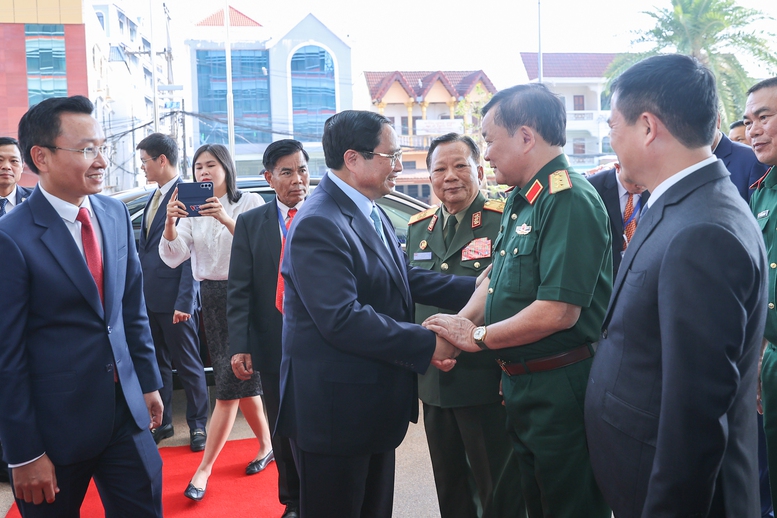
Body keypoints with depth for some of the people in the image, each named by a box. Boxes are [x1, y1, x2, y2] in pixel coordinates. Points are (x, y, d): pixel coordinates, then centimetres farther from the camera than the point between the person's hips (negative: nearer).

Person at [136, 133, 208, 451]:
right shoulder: (154, 197, 12)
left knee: (188, 365, 6)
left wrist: (184, 301, -20)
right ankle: (161, 422, 29)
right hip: (149, 296, 8)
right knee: (157, 363, 17)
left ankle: (197, 425, 20)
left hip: (174, 298, -8)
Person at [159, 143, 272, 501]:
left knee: (229, 383, -5)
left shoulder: (250, 202, -5)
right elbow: (172, 258, -5)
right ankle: (266, 445, 29)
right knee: (240, 381, 11)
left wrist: (227, 220, -33)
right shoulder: (192, 209, 7)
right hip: (211, 298, 5)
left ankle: (204, 469, 3)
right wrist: (169, 222, -25)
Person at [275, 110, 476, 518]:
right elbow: (342, 319, -29)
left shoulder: (369, 213, 10)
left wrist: (475, 287, 2)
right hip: (334, 410, -10)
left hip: (375, 404, 10)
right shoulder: (318, 225, -22)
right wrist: (427, 344, -24)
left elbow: (404, 278, 11)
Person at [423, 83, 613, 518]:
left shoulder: (569, 201, -22)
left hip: (561, 389, -9)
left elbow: (558, 312, -27)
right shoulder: (521, 200, 9)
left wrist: (478, 336, -14)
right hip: (522, 384, 9)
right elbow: (498, 278, 12)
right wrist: (456, 328, -6)